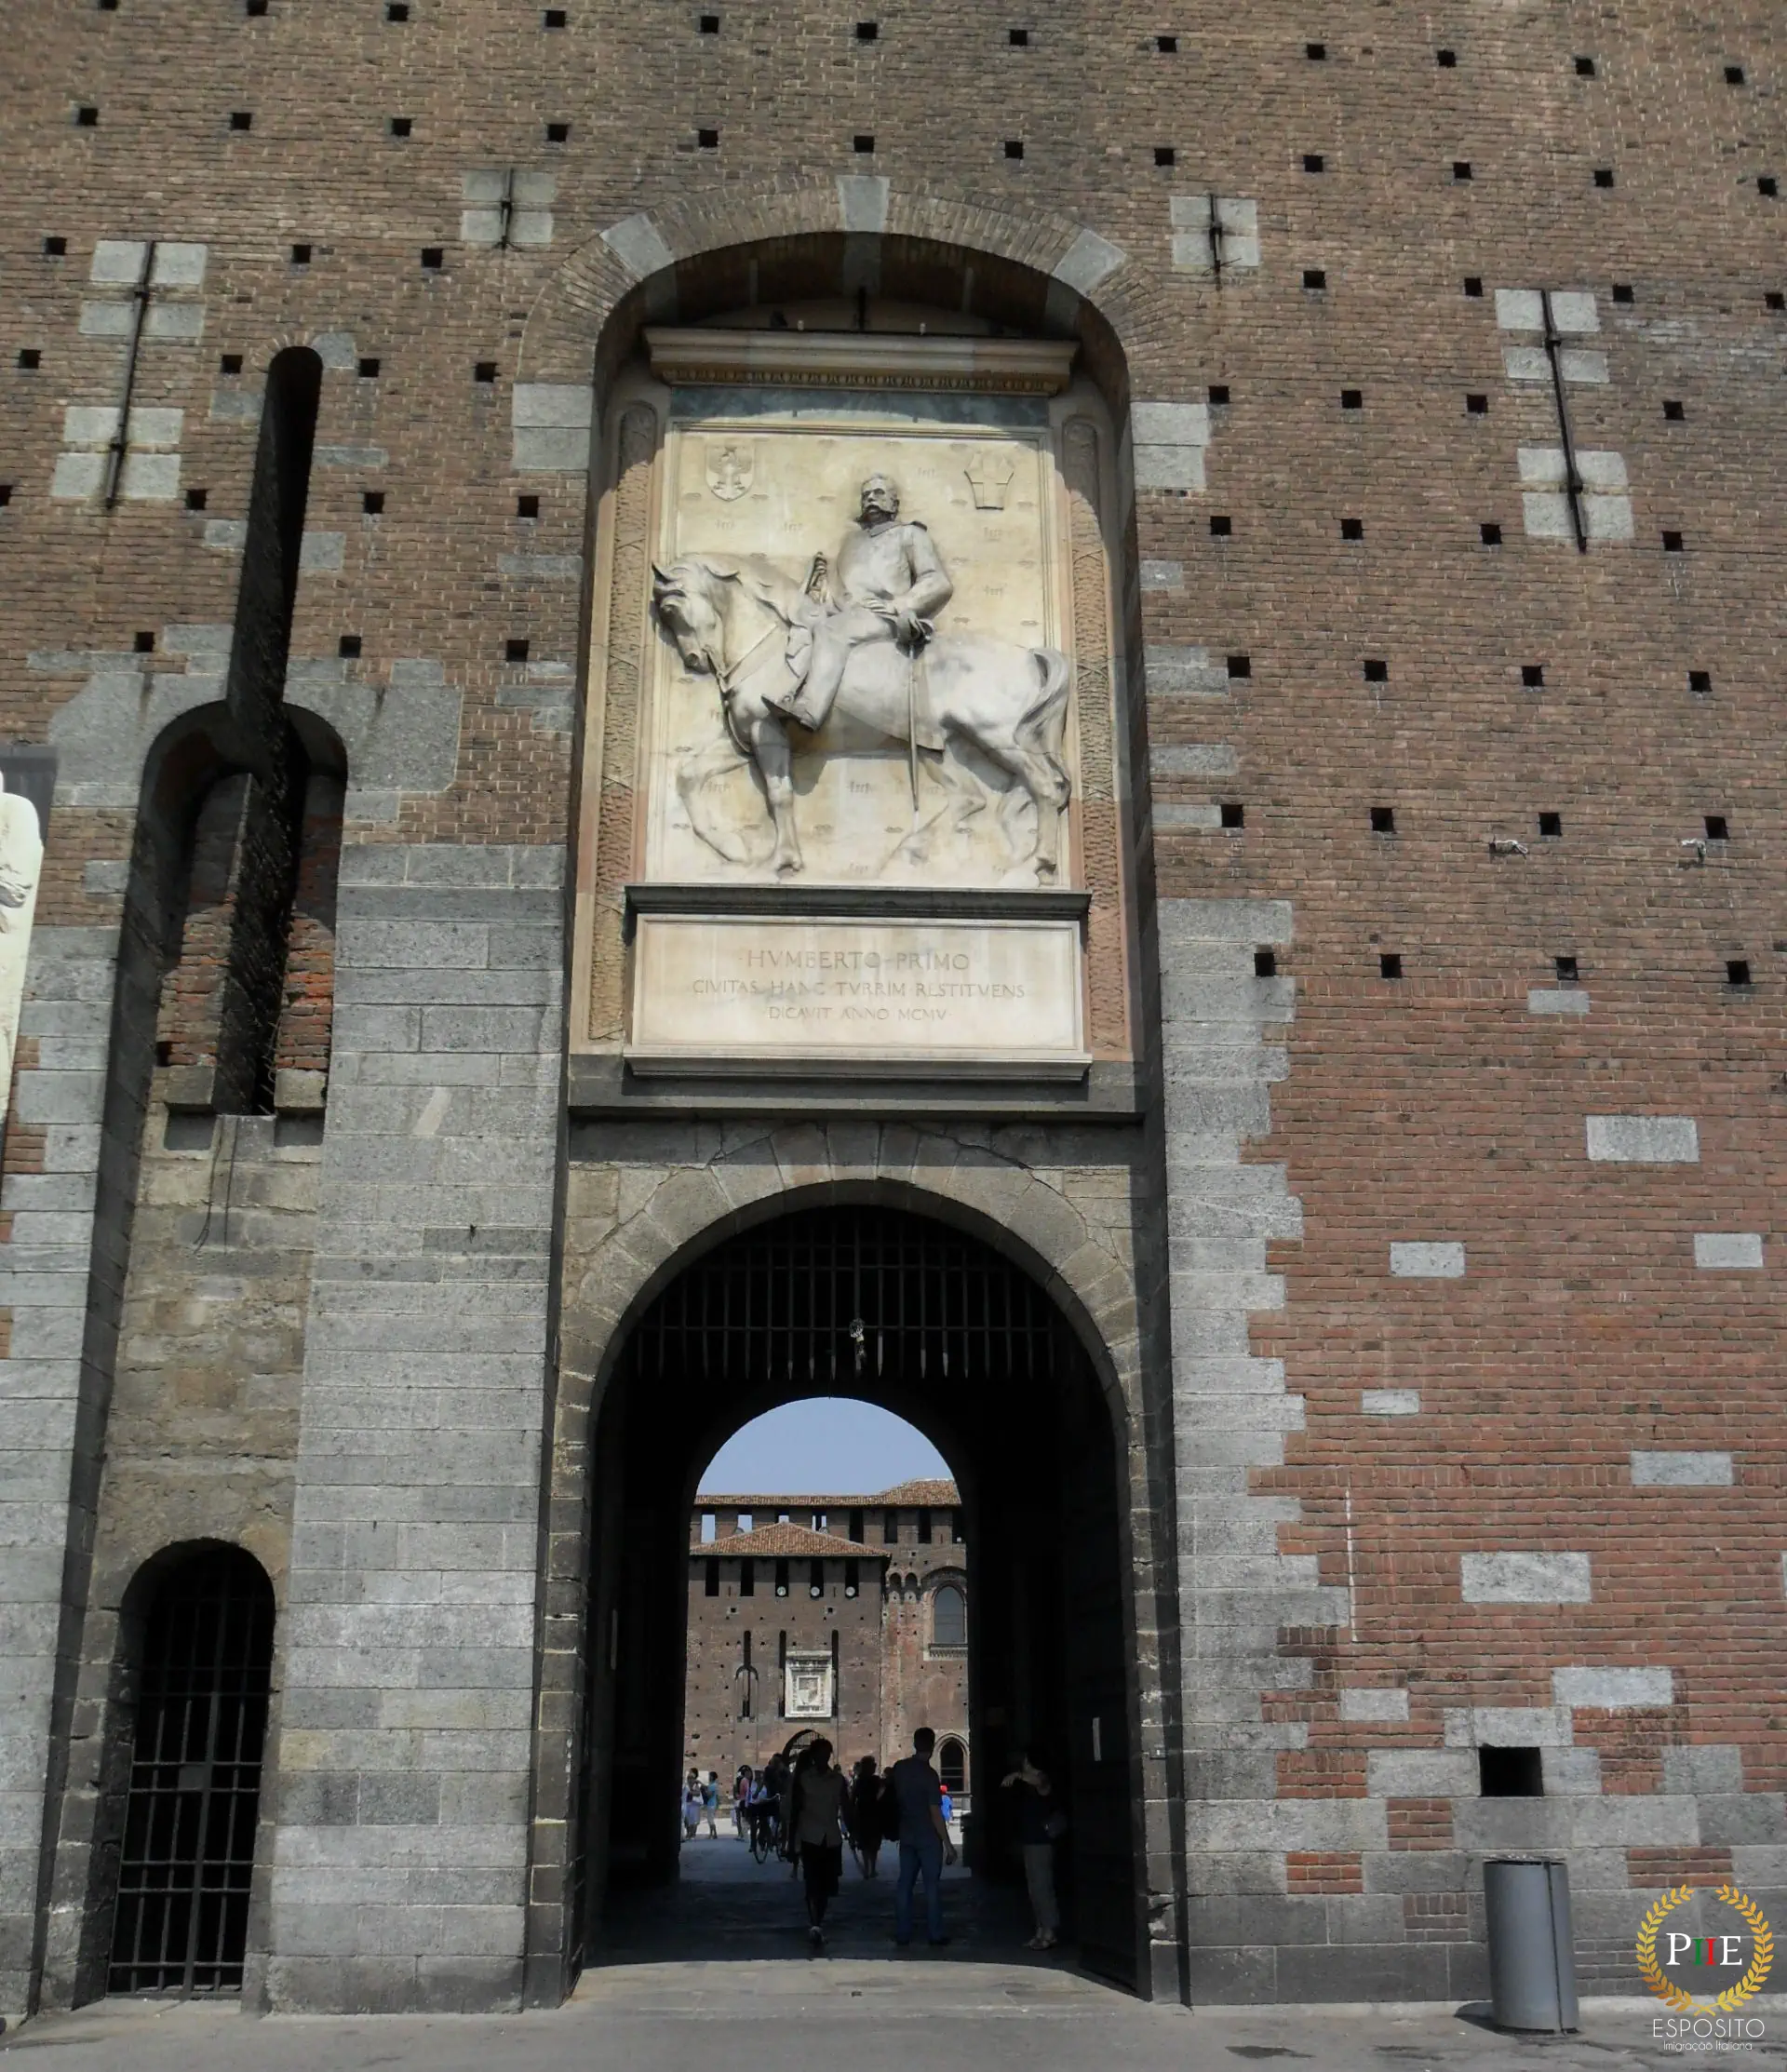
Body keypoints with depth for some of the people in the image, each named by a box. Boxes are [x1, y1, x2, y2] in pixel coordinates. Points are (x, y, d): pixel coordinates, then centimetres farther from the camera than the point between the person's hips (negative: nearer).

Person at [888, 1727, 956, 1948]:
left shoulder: (899, 1768, 0)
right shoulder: (929, 1774, -17)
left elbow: (893, 1797, 15)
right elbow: (935, 1813, -19)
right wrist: (948, 1844, -15)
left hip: (907, 1836, 5)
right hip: (929, 1838, -5)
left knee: (904, 1884, 9)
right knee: (932, 1885, 2)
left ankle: (902, 1934, 11)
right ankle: (934, 1935, 4)